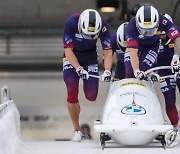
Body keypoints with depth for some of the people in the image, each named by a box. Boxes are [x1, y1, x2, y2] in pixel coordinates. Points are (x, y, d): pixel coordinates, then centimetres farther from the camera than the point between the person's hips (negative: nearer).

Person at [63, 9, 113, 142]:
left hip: (90, 56, 2)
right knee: (72, 90, -19)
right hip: (72, 57, -2)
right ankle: (77, 129, -8)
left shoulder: (102, 26, -24)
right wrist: (79, 69, -35)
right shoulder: (71, 22, -29)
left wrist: (107, 71, -34)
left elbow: (108, 52, -19)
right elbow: (68, 50, -25)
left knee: (91, 96, -9)